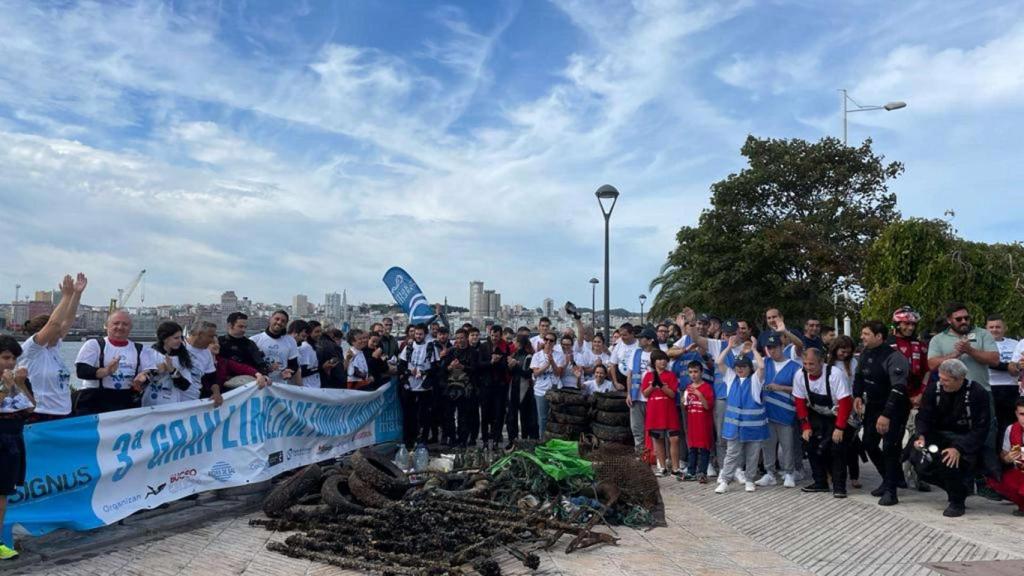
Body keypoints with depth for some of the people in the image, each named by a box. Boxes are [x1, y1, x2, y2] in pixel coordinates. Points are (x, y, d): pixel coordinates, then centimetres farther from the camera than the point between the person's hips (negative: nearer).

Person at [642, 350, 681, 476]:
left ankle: (675, 468, 0)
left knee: (674, 439, -7)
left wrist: (660, 384, -19)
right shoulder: (648, 375, 6)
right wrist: (653, 384, -14)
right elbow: (645, 394, 1)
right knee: (657, 440, 8)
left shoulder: (671, 375, 1)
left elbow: (672, 394, -8)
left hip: (669, 412, -2)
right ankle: (662, 467, 18)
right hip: (654, 413, 2)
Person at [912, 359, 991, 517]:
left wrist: (959, 449, -29)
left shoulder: (978, 393, -16)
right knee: (923, 468, -14)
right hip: (941, 437, 5)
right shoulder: (933, 390, -4)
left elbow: (980, 429, -18)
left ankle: (957, 502, -3)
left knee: (949, 462, -31)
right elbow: (924, 417, -2)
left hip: (967, 441, -5)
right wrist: (921, 436, -23)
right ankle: (962, 487, 16)